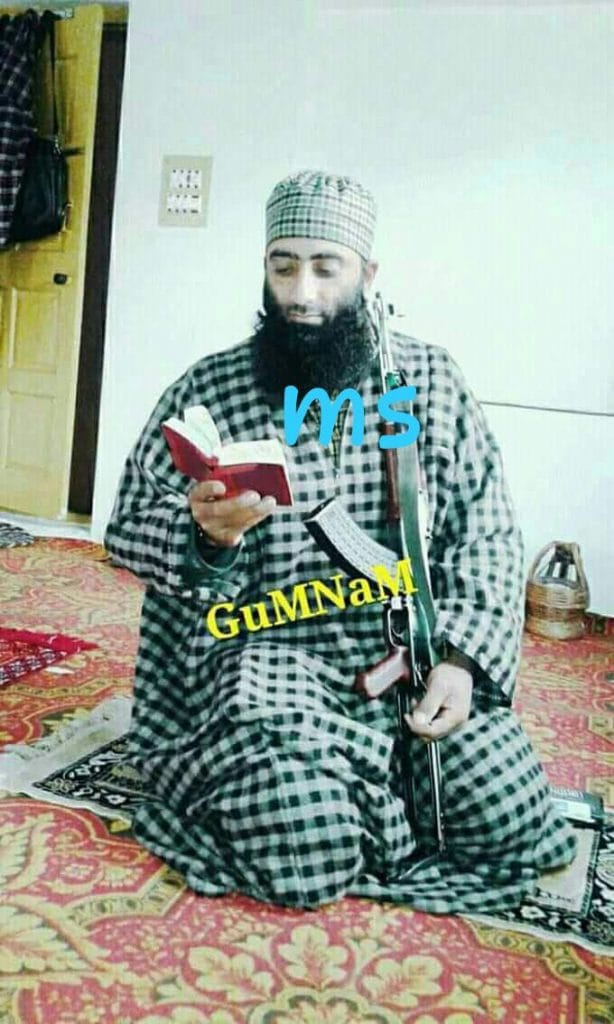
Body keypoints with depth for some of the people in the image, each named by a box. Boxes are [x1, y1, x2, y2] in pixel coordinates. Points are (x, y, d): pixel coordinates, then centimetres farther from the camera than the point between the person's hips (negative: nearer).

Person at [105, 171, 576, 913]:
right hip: (268, 651, -2)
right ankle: (258, 780, 13)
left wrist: (462, 658, -11)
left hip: (415, 651, 3)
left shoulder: (429, 377, 2)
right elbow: (130, 531, -2)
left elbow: (485, 527, 2)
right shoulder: (207, 388, -3)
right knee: (307, 864, -22)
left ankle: (353, 780, 20)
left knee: (522, 835, -5)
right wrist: (206, 534, -26)